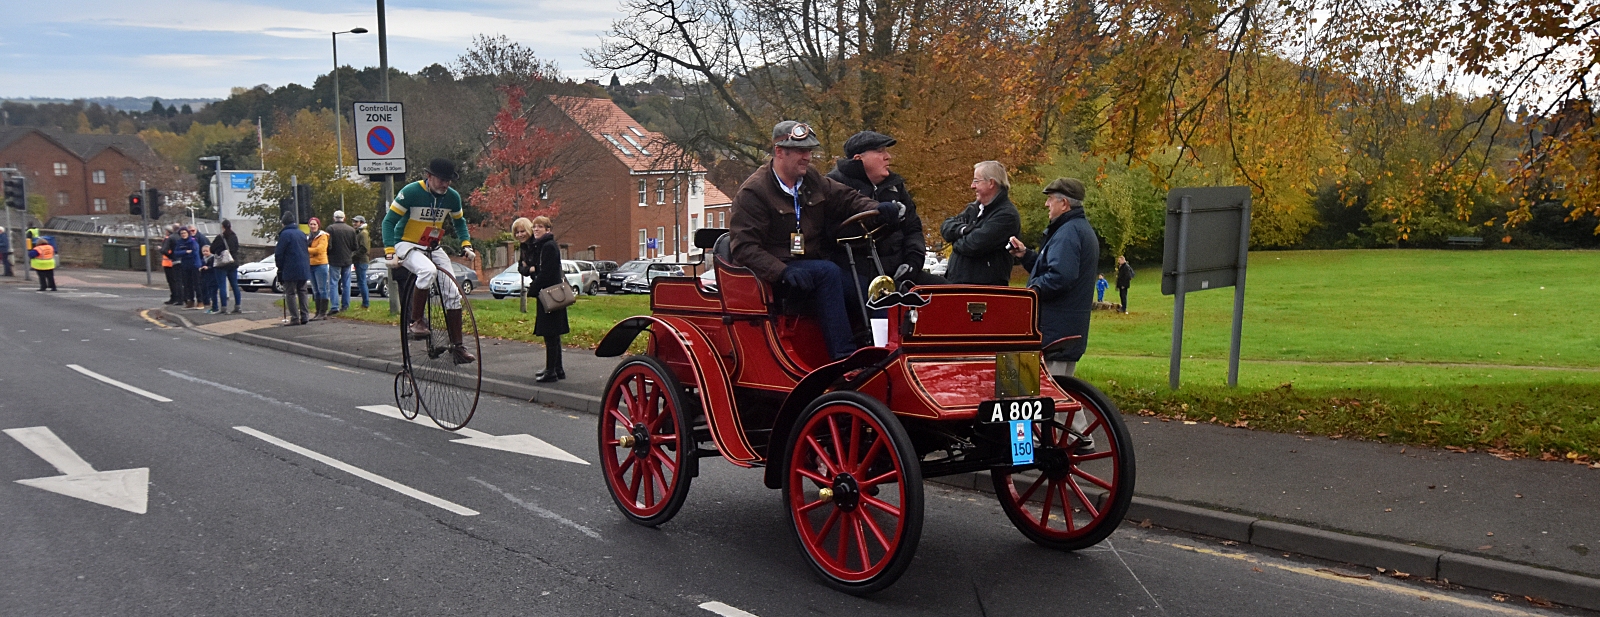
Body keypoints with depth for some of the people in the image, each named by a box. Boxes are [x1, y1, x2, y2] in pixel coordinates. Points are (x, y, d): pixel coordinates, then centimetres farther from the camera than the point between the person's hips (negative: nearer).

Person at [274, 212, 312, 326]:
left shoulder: (285, 234, -10)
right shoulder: (302, 233, 12)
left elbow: (279, 253, -10)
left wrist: (280, 267, 2)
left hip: (290, 269, -6)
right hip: (304, 269, 6)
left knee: (290, 293, -2)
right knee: (302, 292, 13)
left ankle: (295, 318, -7)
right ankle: (304, 317, 11)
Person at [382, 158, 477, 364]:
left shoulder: (453, 197, -4)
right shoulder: (411, 192, -18)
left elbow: (459, 222, 15)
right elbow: (389, 221, -13)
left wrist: (466, 244, -2)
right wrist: (390, 252, -23)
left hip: (433, 248, 5)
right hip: (407, 245, -5)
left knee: (453, 294, -7)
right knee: (428, 270, -37)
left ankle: (457, 346, 1)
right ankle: (415, 322, -20)